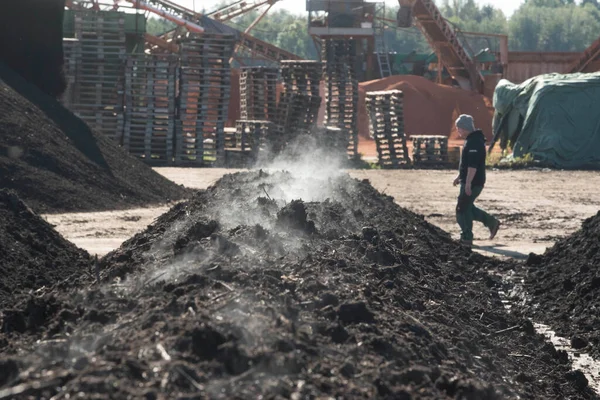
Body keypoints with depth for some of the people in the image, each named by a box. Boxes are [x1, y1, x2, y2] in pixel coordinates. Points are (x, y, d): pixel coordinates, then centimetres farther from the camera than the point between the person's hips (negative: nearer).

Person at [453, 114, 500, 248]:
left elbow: (472, 165, -27)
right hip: (468, 181, 10)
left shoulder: (473, 142, -20)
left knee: (462, 209, -4)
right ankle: (492, 222, 21)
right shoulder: (472, 140, 15)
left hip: (472, 183, -10)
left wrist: (468, 182, -28)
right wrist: (460, 176, 28)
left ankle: (466, 239, 1)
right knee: (467, 207, 18)